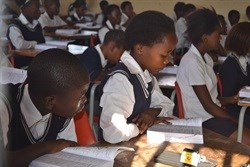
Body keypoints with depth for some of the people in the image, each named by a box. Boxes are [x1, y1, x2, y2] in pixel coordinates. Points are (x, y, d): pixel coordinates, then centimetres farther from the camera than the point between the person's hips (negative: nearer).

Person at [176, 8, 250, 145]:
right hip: (202, 120, -9)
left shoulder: (206, 58, 10)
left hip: (213, 113, 9)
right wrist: (238, 122, -11)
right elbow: (208, 106, -17)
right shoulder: (192, 62, -18)